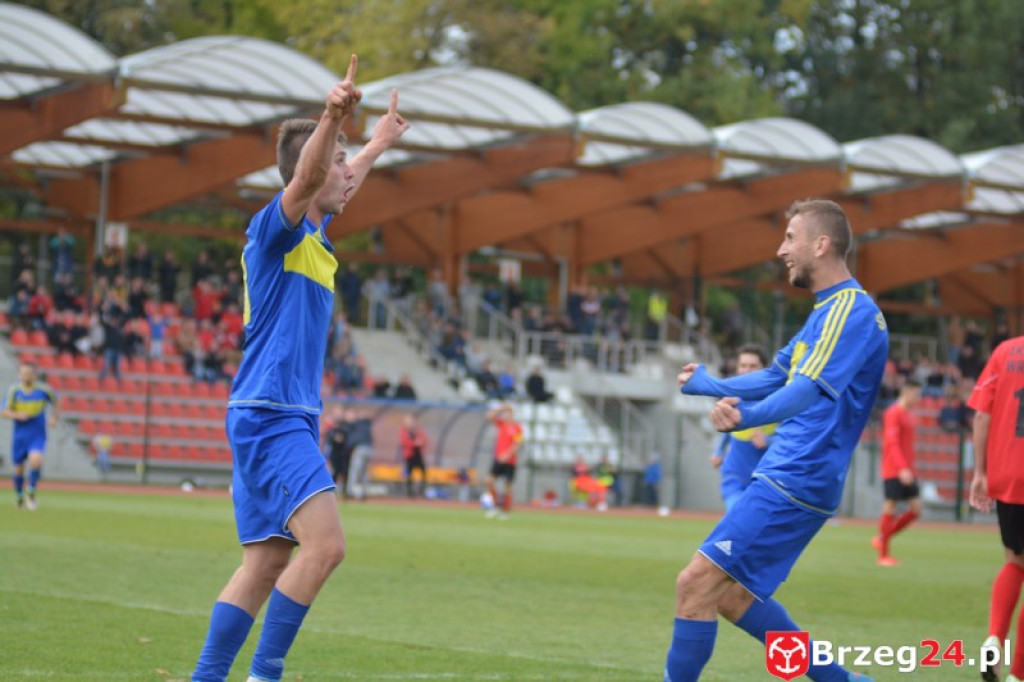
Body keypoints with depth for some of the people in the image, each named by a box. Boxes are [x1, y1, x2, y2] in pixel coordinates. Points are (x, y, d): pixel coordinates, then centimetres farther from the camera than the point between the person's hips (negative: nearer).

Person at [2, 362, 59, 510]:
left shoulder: (44, 390, -5)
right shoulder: (14, 391, -6)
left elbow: (55, 401, 16)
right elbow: (5, 412, -3)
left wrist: (53, 417, 4)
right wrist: (17, 415, -22)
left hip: (38, 435, -1)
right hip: (19, 435, 1)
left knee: (36, 460, -26)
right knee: (18, 468, 7)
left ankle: (31, 491, -4)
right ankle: (19, 496, 34)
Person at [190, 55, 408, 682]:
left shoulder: (314, 236, 18)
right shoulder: (276, 228, -9)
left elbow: (341, 185, 41)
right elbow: (305, 176, -32)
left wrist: (380, 144, 55)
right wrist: (332, 118, -49)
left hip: (287, 419, 10)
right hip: (269, 415, -10)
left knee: (266, 565, 5)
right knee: (325, 544, -20)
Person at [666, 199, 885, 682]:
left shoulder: (851, 310, -14)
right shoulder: (830, 310, 18)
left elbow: (809, 387, -28)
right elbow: (775, 376, 32)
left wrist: (750, 416, -43)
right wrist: (710, 386, 40)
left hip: (795, 483, -10)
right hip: (787, 479, 10)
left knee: (697, 583, -13)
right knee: (731, 592, 14)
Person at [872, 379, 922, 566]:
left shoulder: (909, 415, 16)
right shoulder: (893, 413, -10)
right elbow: (891, 443, -19)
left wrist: (910, 469, 19)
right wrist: (902, 468, -27)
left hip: (907, 471, 8)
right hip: (893, 471, -8)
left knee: (916, 509, 2)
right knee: (890, 508, -4)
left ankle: (882, 539, 15)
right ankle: (883, 554, 4)